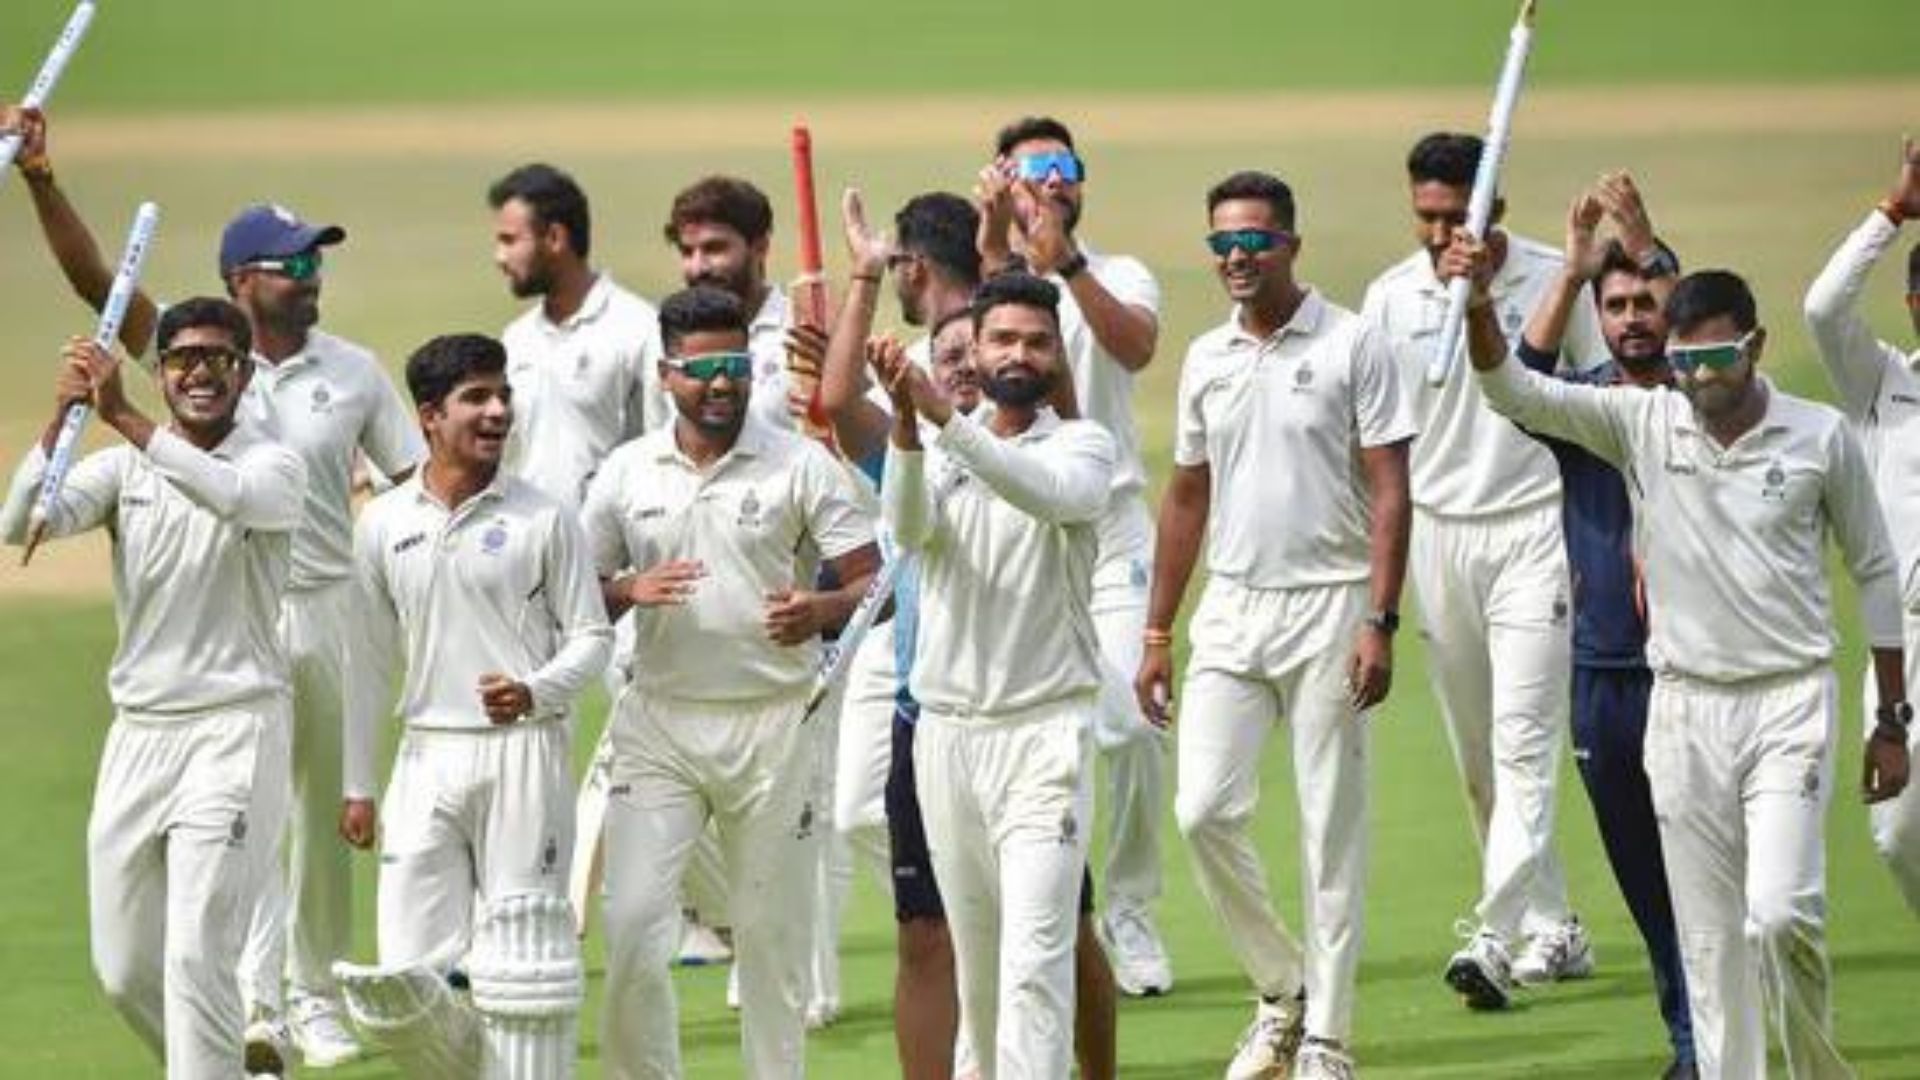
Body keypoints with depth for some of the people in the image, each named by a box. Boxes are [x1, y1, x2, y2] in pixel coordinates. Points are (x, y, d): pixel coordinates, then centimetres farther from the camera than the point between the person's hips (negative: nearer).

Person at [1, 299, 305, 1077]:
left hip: (235, 730, -5)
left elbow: (237, 498, -29)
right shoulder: (122, 468, 7)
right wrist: (64, 419, -25)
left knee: (196, 958, -14)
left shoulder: (274, 466, -4)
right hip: (137, 734, 5)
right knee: (125, 971, 11)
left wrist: (123, 418, -34)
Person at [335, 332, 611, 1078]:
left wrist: (535, 692, -19)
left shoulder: (543, 519, -1)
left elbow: (592, 638, 1)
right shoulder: (384, 526, 7)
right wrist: (357, 784, 12)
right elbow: (372, 663, 14)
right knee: (403, 975, -3)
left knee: (521, 959, -2)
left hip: (525, 754, -3)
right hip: (428, 757, 3)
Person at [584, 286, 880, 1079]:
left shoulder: (801, 466, 0)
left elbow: (873, 582, -2)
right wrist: (629, 591, -11)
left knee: (771, 930, 5)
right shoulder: (626, 473, 7)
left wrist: (820, 610, -24)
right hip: (659, 718, 1)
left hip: (772, 718, -1)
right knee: (632, 918, -10)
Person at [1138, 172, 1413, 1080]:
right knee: (1204, 810, -4)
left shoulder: (1351, 347, -5)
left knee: (1332, 828, 0)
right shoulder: (1205, 359, 10)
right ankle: (1281, 989, 15)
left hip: (1328, 606, -5)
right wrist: (1157, 633, 14)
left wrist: (1379, 623, -16)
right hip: (1230, 611, 5)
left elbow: (1390, 493, -8)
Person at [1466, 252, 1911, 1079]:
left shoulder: (1821, 436, -2)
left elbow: (1875, 573, 7)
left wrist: (1892, 721, 7)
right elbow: (1514, 391, -9)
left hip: (1791, 701, -2)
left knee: (1780, 914, -15)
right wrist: (1478, 305, -29)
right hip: (1684, 707, 2)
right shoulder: (1641, 423, 0)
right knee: (1708, 938, 3)